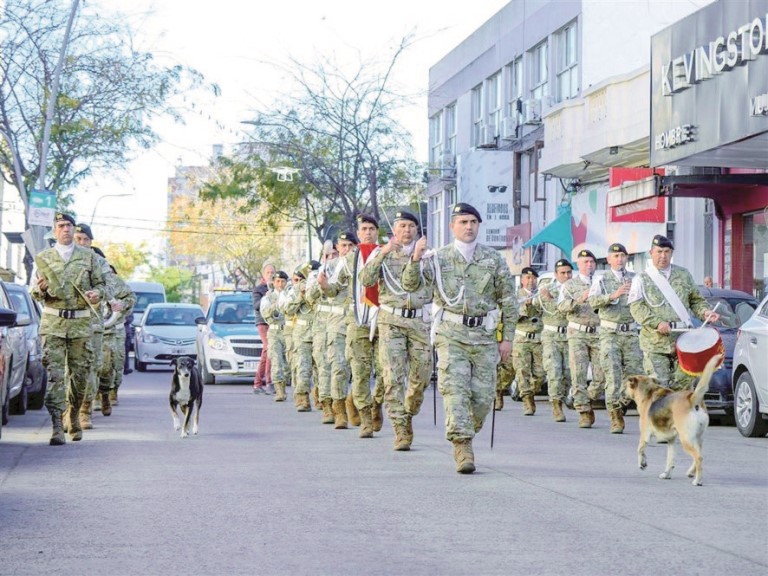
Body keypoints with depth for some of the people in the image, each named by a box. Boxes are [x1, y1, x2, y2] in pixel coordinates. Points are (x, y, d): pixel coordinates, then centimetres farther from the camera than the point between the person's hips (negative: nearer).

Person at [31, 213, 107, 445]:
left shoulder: (88, 256, 9)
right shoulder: (43, 258, 9)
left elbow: (101, 284, 12)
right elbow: (36, 294, 13)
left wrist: (97, 293, -10)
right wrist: (40, 289, -10)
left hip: (81, 323, 1)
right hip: (53, 323, -1)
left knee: (80, 374, 7)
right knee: (54, 374, -10)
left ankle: (74, 417, 29)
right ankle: (57, 427, -14)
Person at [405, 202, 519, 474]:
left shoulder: (493, 259, 7)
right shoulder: (438, 259, 5)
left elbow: (508, 300, 10)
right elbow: (410, 285, -4)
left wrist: (507, 337, 6)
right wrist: (415, 260, -23)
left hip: (484, 335, 2)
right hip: (451, 334, -2)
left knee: (483, 396, 1)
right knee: (455, 389, -13)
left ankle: (464, 435, 26)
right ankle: (462, 449, -14)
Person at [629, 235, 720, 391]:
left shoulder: (683, 275, 16)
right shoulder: (642, 279, 6)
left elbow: (696, 300, 21)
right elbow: (636, 307, -4)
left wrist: (705, 312, -2)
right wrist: (657, 323, -17)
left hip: (683, 339, 3)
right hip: (655, 342, -3)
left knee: (684, 380, 0)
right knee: (659, 385, -8)